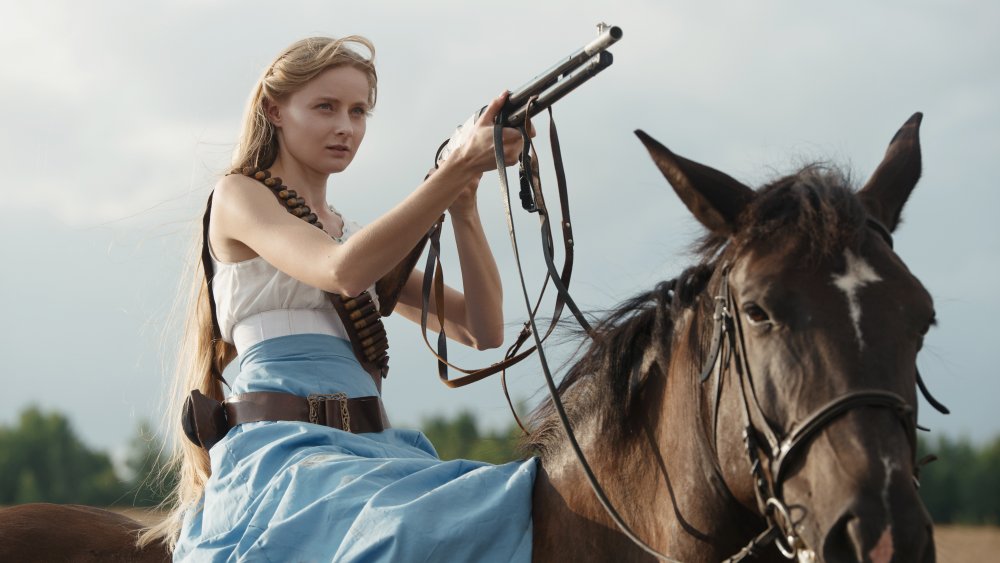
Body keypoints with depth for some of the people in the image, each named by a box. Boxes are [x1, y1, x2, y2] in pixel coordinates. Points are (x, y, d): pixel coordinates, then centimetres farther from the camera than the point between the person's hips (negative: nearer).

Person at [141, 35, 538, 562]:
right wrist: (458, 168, -17)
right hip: (282, 446, -7)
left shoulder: (359, 234, 27)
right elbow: (343, 272, -14)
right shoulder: (239, 197, 8)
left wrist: (464, 203, 1)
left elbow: (483, 331, 15)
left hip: (373, 447, 7)